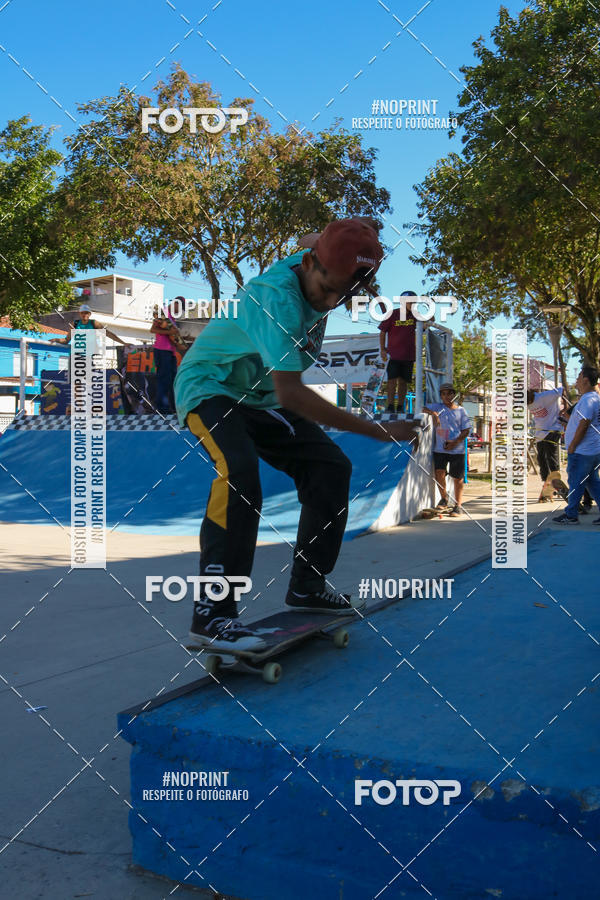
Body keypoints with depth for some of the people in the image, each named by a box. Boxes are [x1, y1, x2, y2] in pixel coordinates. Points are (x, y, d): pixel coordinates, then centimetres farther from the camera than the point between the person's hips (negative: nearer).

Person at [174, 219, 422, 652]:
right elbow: (288, 393, -40)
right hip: (210, 388, -8)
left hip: (260, 398, 8)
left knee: (330, 466, 0)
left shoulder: (318, 277, -7)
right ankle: (211, 616, -32)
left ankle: (307, 586, 14)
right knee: (239, 473, -34)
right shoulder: (277, 296, -33)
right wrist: (377, 430, -39)